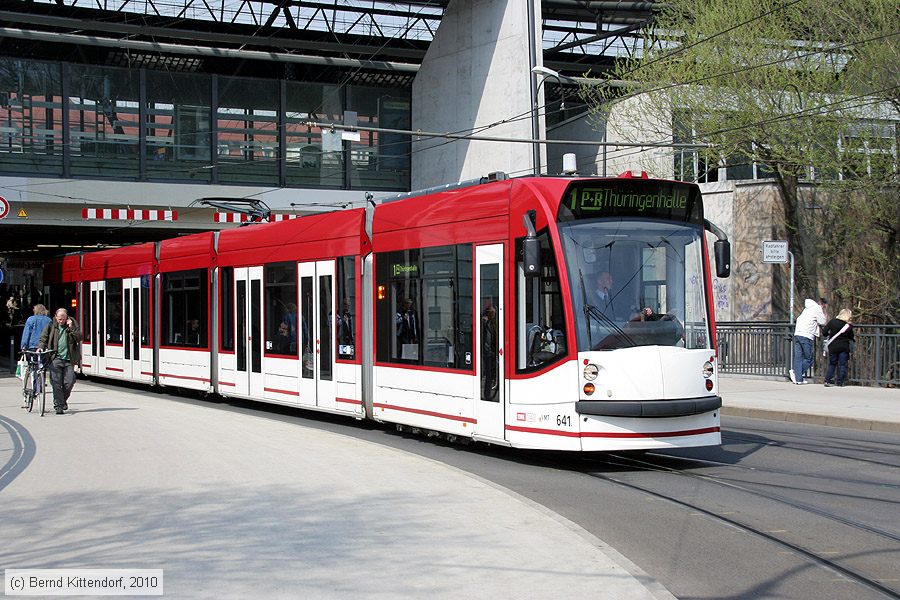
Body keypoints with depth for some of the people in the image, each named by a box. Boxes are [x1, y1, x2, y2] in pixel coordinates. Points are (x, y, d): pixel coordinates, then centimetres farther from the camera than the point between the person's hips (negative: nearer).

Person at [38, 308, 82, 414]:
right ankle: (58, 405, -1)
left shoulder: (72, 325, 7)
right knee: (56, 383, -7)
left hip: (68, 359, 1)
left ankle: (63, 400, 23)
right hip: (55, 358, 0)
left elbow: (79, 338, -2)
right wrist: (40, 347, -4)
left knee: (69, 382, -3)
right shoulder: (51, 326, 8)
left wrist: (71, 328, -11)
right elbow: (43, 338, 13)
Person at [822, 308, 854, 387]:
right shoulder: (849, 326, -7)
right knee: (842, 365, 6)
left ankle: (827, 380, 1)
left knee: (832, 364, 12)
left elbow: (825, 332, -3)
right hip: (844, 347, -1)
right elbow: (851, 338, 3)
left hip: (833, 347, 2)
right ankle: (840, 382, 3)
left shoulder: (832, 322, -4)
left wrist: (829, 335, 17)